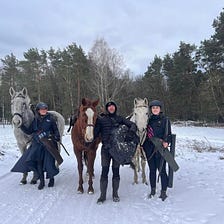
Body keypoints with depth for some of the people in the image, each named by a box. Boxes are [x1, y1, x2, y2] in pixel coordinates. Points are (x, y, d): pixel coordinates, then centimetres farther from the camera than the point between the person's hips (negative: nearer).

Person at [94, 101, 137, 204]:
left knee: (116, 171, 9)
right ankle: (102, 195, 12)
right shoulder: (101, 119, 3)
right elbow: (95, 132, 3)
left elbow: (132, 124, 1)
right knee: (104, 171, -1)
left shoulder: (120, 119, 5)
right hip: (106, 149, -1)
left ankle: (115, 194, 23)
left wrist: (132, 130, -19)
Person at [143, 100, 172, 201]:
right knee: (152, 170, 12)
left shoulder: (165, 120, 1)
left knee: (161, 170, -2)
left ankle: (163, 191, 11)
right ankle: (153, 190, 25)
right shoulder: (148, 120, 11)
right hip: (149, 149, 4)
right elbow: (144, 133, 15)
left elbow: (168, 134, -2)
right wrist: (143, 146, 11)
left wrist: (166, 142, -21)